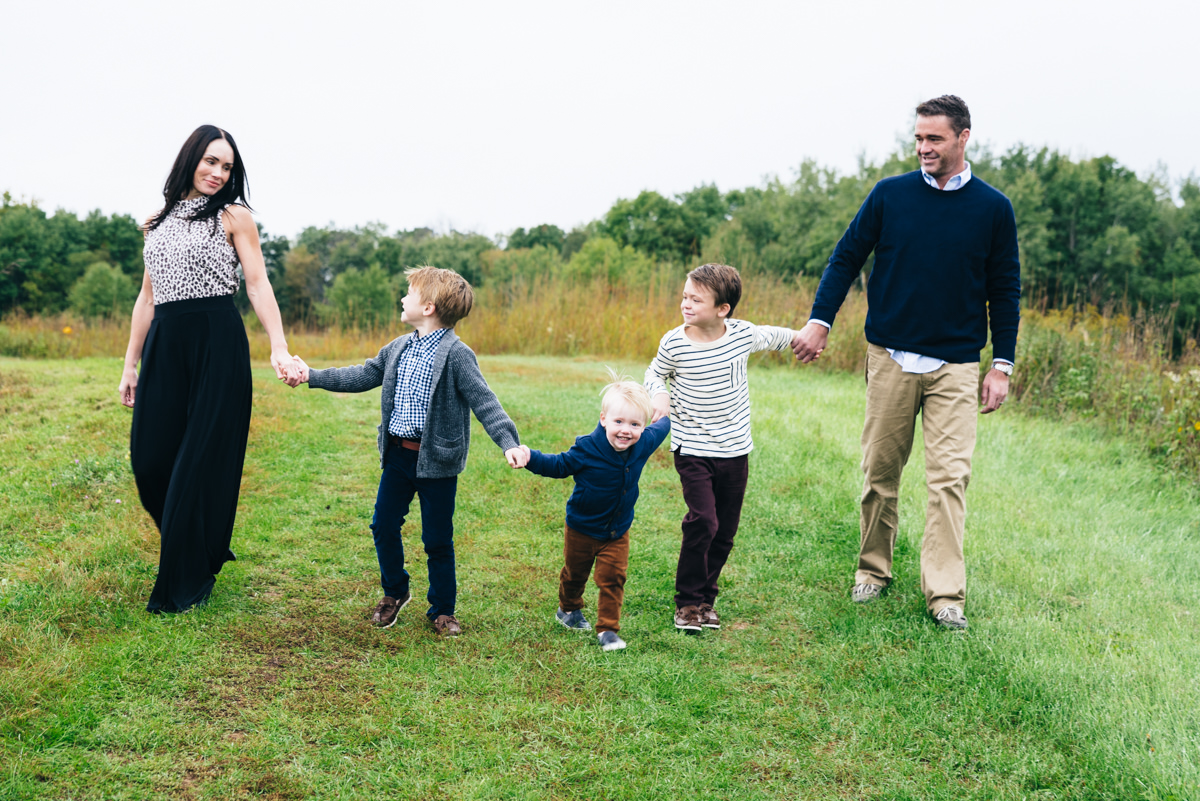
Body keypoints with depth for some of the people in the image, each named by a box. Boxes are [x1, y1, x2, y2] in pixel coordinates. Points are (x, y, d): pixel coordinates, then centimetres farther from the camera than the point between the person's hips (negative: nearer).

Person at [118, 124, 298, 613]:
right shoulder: (157, 222, 17)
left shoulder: (234, 216, 4)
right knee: (149, 459, 1)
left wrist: (279, 348, -16)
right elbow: (147, 298, 19)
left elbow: (258, 285, -4)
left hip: (217, 342, -5)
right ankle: (202, 550, 24)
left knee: (203, 459, -3)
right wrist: (130, 365, 16)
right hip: (164, 344, 5)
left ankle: (187, 582, 10)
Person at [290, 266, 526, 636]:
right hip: (398, 455, 7)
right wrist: (312, 376, 16)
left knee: (437, 539, 4)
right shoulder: (399, 349, 7)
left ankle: (442, 610, 21)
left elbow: (483, 402, -20)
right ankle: (395, 592, 35)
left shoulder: (457, 355, -15)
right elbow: (362, 376, 17)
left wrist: (509, 442, -31)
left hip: (437, 461, -6)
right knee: (383, 526, 13)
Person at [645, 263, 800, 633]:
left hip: (735, 450, 3)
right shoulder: (674, 343, -8)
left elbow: (772, 336, 18)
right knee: (703, 522, -17)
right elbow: (655, 372, 10)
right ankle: (687, 602, -2)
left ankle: (706, 598, 24)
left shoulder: (743, 335, -5)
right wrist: (659, 395, -9)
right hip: (692, 448, -3)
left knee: (725, 530, 7)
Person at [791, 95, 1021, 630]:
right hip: (889, 358, 1)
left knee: (949, 477, -7)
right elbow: (847, 257, 9)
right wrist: (820, 321, -1)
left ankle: (946, 595, -4)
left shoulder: (993, 208, 2)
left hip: (955, 364, -1)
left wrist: (1002, 365, 2)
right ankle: (872, 570, 24)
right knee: (880, 471, 8)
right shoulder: (889, 195, 3)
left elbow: (1004, 289, 7)